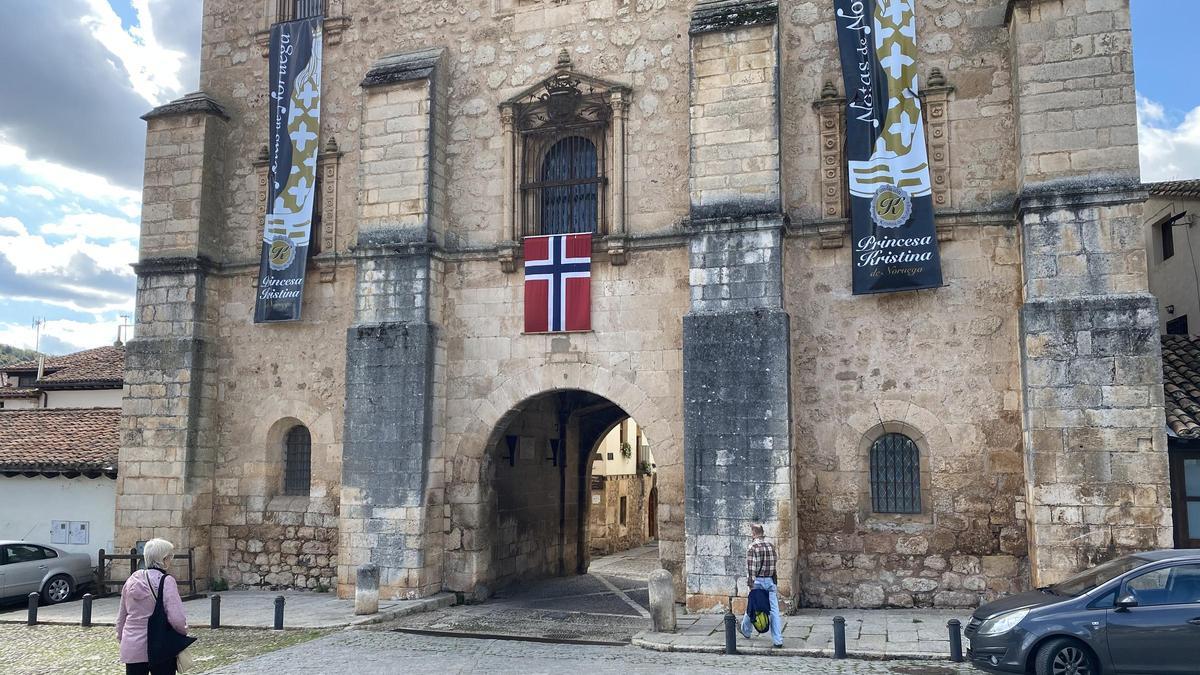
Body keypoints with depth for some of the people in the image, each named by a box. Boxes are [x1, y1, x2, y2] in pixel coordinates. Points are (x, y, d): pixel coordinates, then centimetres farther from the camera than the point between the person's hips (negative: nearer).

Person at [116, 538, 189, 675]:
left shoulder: (132, 579, 5)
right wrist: (184, 631, -1)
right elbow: (177, 619, -20)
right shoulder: (166, 581, -14)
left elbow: (121, 615, 16)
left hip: (132, 648, 5)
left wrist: (120, 635, 29)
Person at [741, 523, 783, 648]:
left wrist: (750, 584, -13)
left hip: (758, 581, -4)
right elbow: (776, 561, 10)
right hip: (771, 580, 4)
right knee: (774, 610, 0)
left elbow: (751, 568, -15)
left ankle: (746, 630, 35)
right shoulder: (771, 545, 6)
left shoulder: (753, 546, -11)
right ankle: (778, 640, -4)